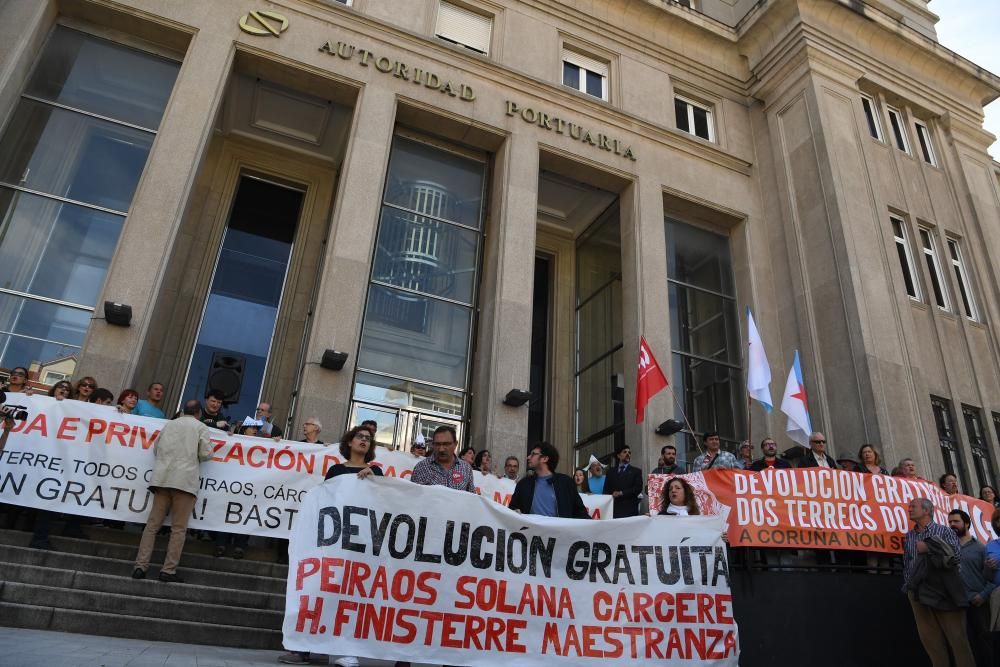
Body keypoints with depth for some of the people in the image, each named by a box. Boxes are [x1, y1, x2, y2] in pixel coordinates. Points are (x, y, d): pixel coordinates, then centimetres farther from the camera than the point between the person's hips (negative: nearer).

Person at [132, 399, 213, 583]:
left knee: (153, 524, 7)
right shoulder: (201, 427, 7)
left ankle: (140, 566, 2)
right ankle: (168, 570, -3)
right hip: (185, 480, -4)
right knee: (178, 528, -1)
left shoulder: (169, 424, 19)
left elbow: (155, 448, 19)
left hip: (162, 477, 4)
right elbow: (206, 454, 0)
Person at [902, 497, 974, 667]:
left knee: (956, 637, -1)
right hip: (919, 594, 4)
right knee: (930, 639, 3)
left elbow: (956, 557, -10)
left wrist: (928, 548, -10)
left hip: (943, 590, -4)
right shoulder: (909, 536, 14)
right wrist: (908, 587, 10)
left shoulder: (945, 531, 2)